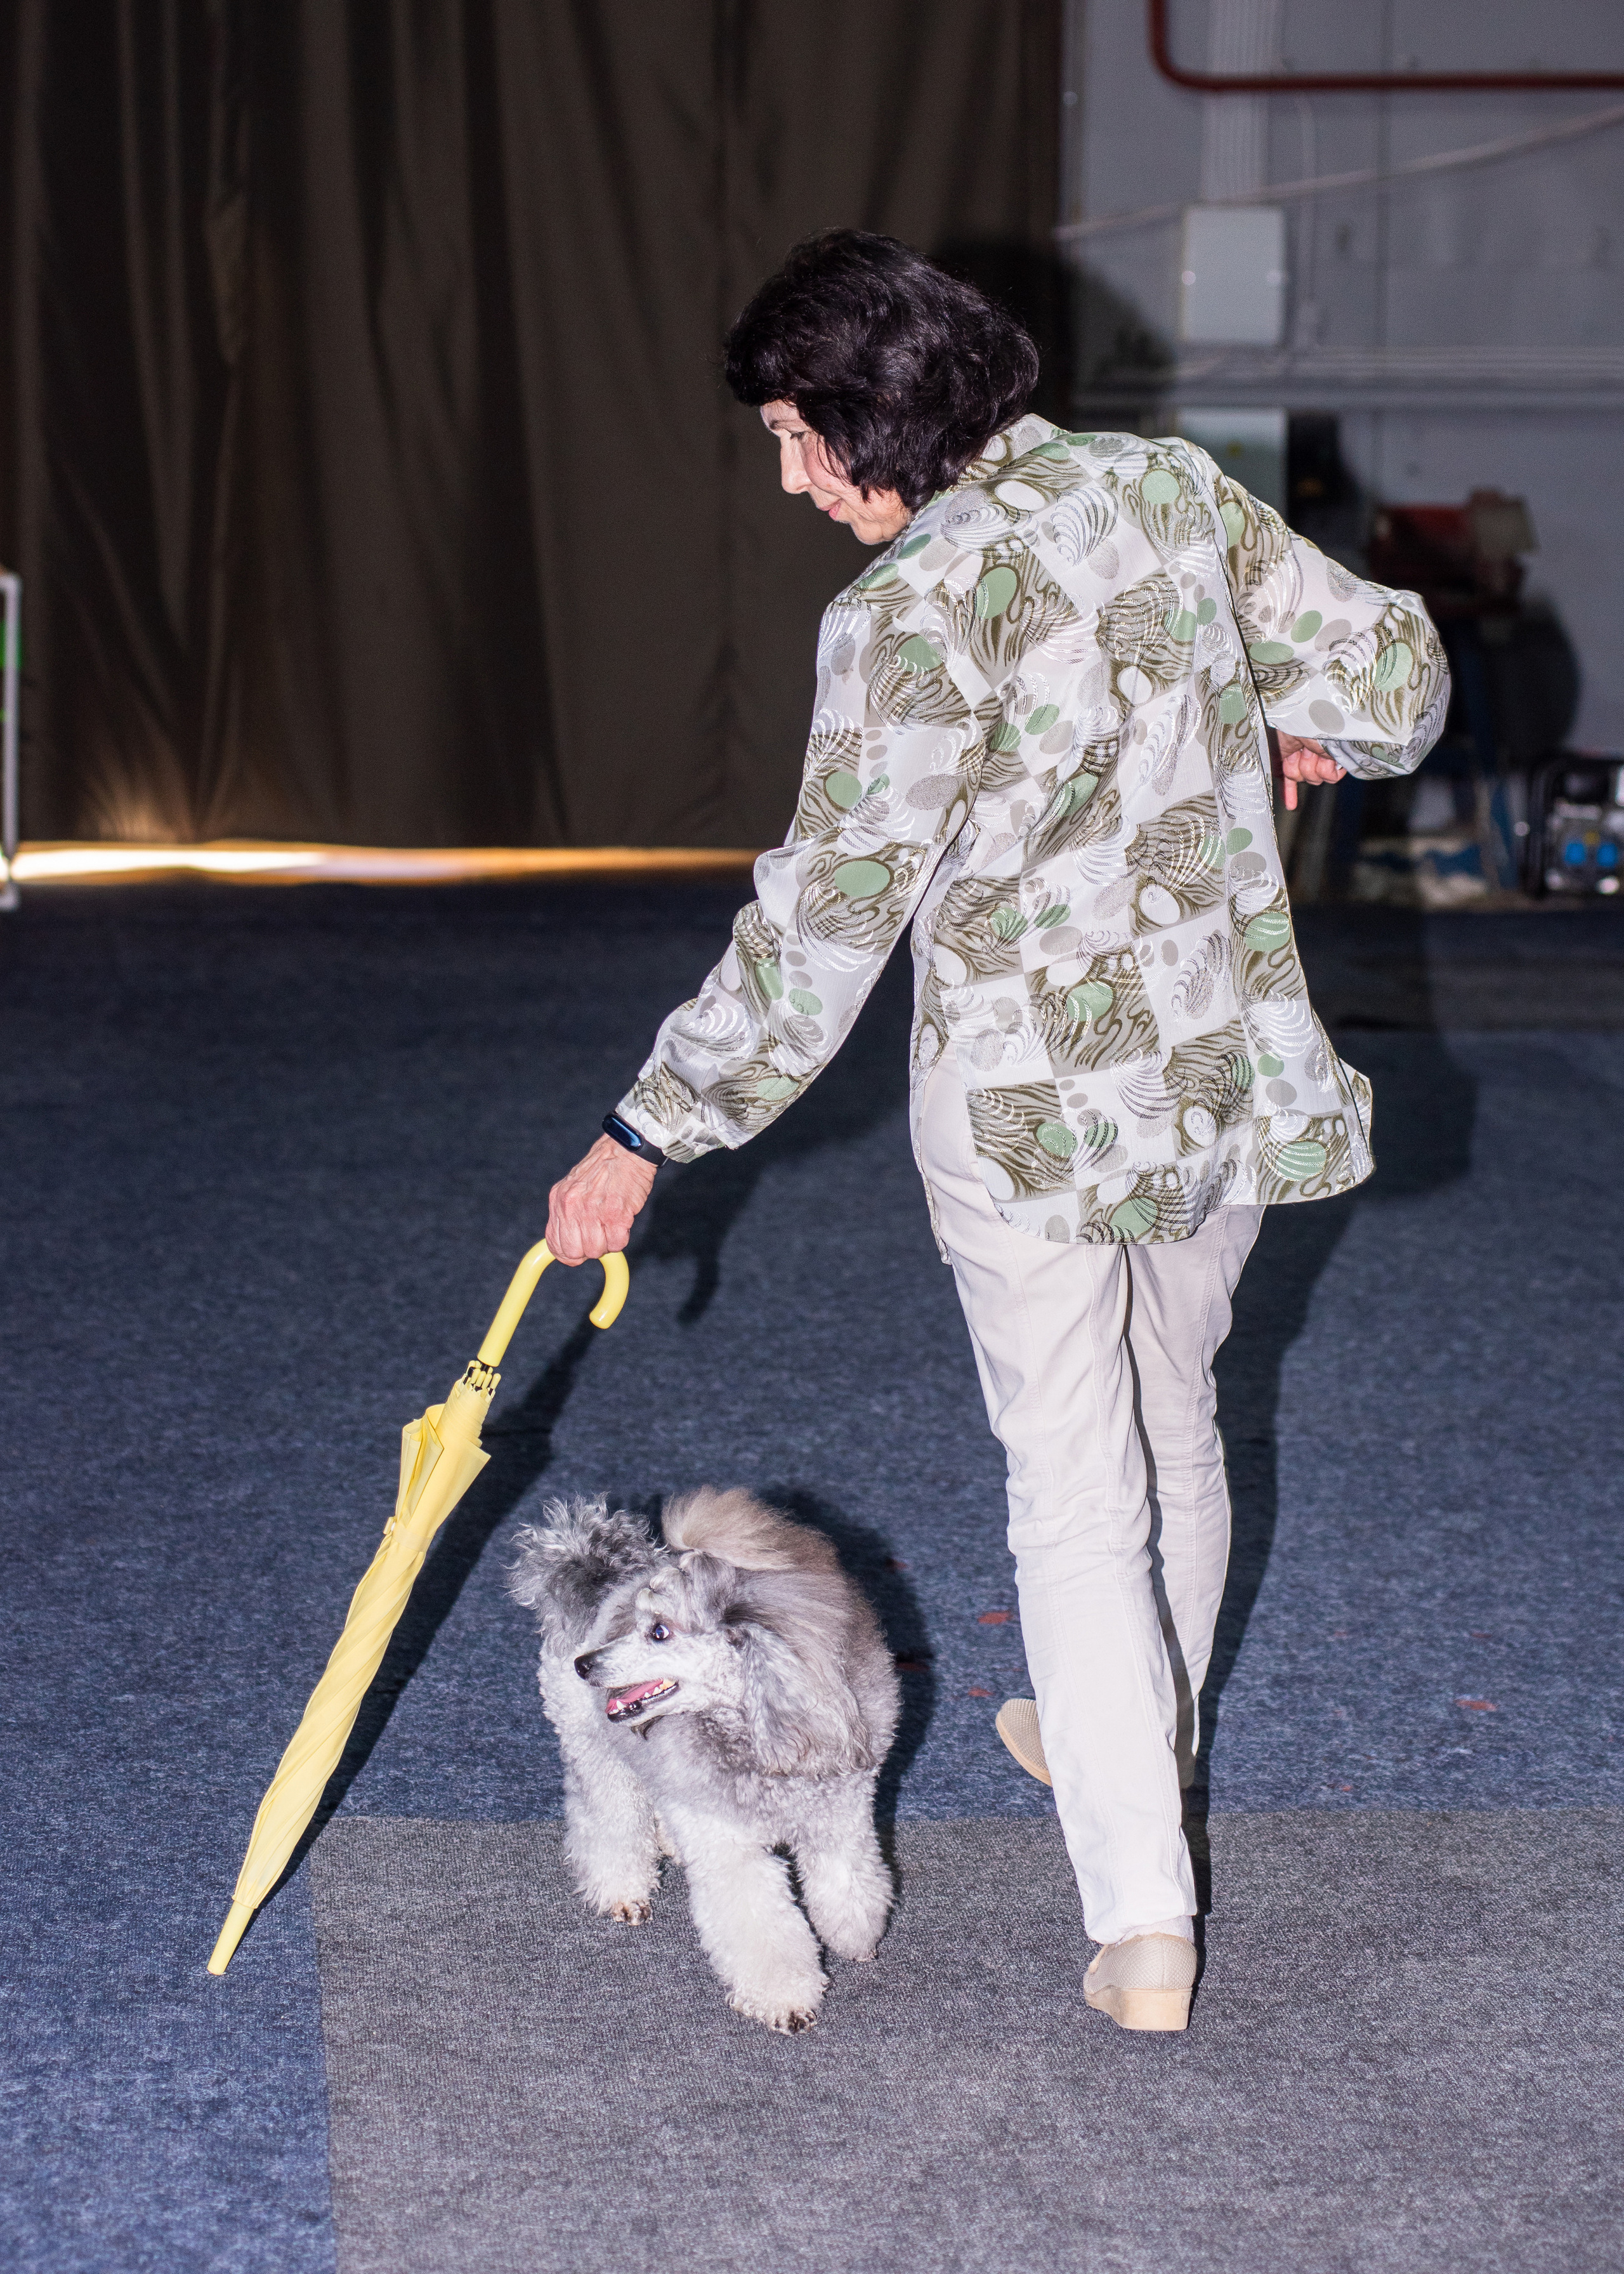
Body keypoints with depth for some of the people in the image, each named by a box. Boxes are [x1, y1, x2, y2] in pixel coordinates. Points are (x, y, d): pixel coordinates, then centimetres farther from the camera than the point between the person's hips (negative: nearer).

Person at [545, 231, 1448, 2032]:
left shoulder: (912, 611, -20)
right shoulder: (1172, 488, -1)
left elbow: (825, 918, -19)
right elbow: (1392, 671, 4)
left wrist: (646, 1138, -12)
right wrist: (1310, 735, 28)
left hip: (1024, 1107, -6)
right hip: (1230, 1073, 6)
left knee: (1074, 1492, 4)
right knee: (1175, 1422, 25)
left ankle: (1142, 1924, 3)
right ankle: (1141, 1744, 46)